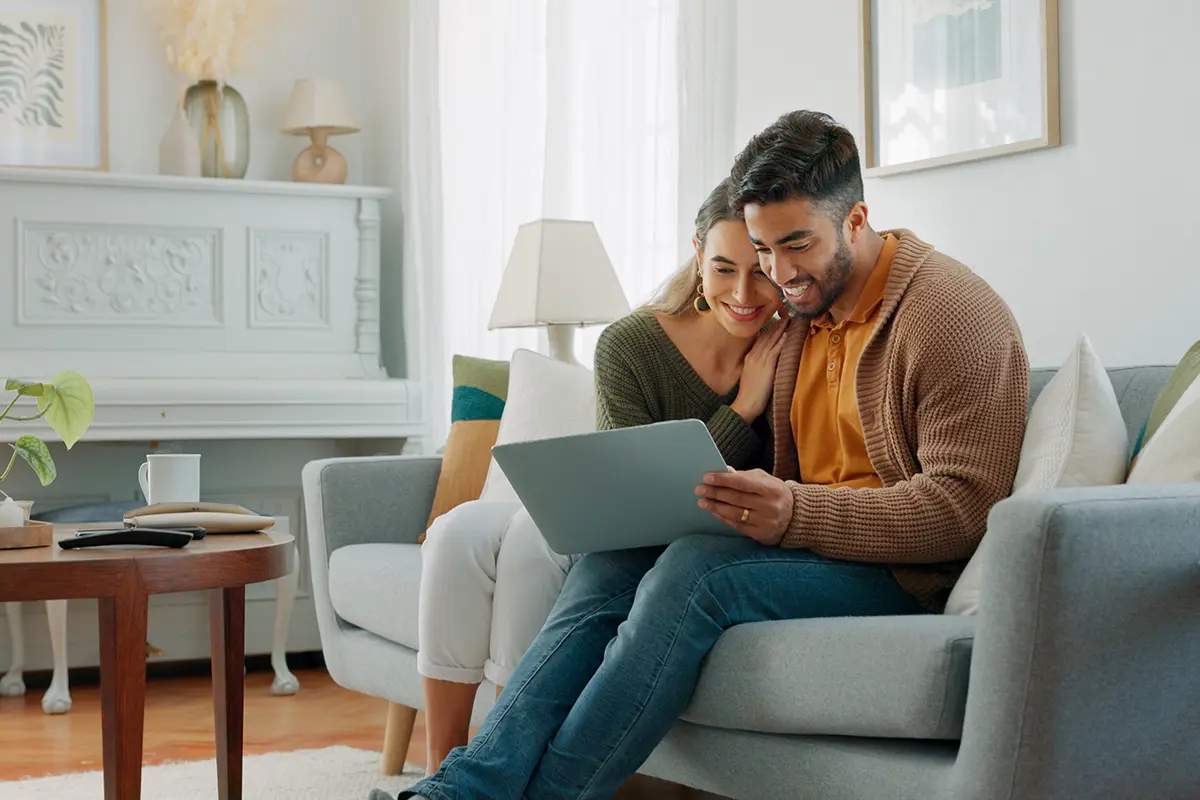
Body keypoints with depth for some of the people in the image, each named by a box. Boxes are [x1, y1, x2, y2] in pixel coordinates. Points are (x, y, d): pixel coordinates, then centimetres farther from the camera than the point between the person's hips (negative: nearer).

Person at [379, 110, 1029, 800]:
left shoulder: (953, 314, -10)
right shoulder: (805, 310, 16)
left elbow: (962, 509, -18)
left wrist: (797, 513, -30)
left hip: (904, 570, -8)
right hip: (806, 543, 8)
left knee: (695, 569, -31)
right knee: (609, 563, -13)